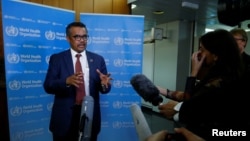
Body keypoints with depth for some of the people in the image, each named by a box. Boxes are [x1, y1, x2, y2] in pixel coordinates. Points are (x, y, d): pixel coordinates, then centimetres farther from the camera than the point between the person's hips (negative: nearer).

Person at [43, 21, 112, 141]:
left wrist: (104, 84, -23)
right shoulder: (57, 59, -2)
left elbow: (103, 88, 1)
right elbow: (48, 86, -8)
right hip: (64, 118, -1)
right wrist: (67, 81, -27)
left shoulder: (98, 59, 1)